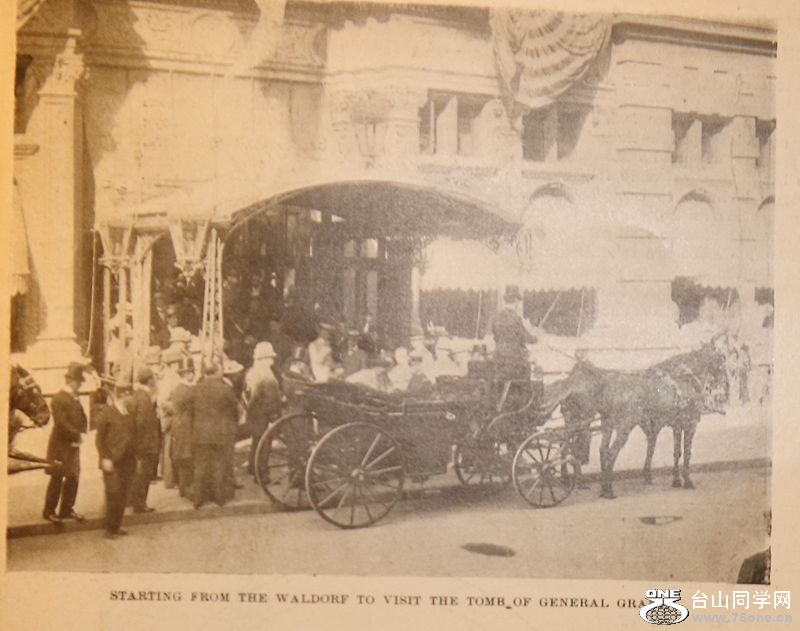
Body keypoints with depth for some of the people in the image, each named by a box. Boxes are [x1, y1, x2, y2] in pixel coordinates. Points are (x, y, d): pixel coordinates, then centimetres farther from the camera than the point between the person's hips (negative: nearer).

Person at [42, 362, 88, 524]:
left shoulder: (75, 400, 14)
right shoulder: (58, 398, -12)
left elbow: (83, 420, 15)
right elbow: (61, 422, -20)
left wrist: (80, 435, -3)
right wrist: (78, 435, -16)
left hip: (73, 445, 8)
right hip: (60, 445, -8)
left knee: (73, 477, 8)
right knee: (57, 478, -3)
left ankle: (67, 509, 17)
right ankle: (49, 511, 7)